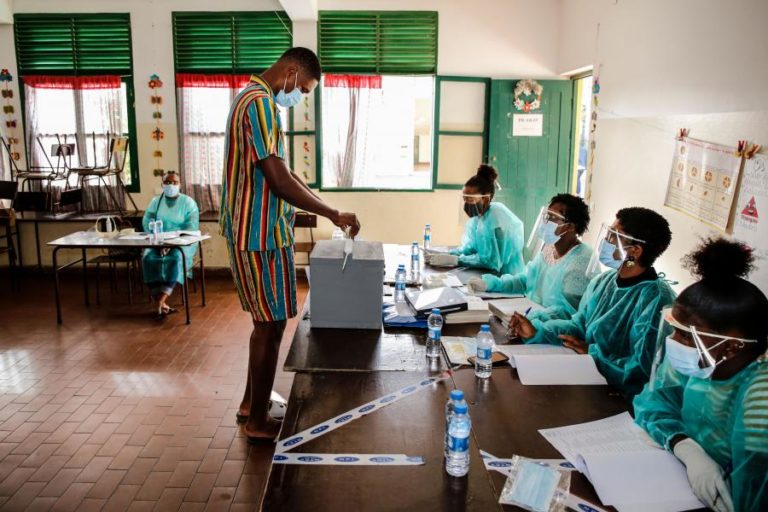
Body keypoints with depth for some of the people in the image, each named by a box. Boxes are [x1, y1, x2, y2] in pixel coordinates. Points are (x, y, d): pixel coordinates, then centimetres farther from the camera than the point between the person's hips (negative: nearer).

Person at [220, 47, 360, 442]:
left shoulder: (255, 100, 17)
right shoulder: (259, 103, -17)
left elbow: (279, 171, 21)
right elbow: (279, 179, -24)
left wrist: (325, 209, 17)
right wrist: (333, 214, -17)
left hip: (256, 231, 10)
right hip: (261, 235, -10)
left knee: (267, 321, 18)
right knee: (271, 325, 0)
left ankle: (251, 403, 30)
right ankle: (258, 421, 13)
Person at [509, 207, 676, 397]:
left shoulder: (656, 300, -23)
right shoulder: (602, 282, 5)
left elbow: (644, 371, -27)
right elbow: (579, 326, 12)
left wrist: (592, 353, -16)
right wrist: (537, 331, -4)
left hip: (619, 398, -7)